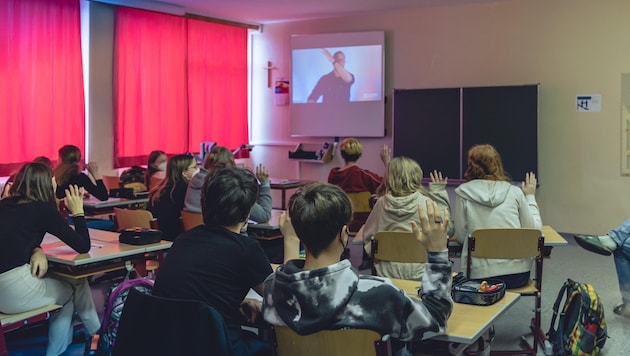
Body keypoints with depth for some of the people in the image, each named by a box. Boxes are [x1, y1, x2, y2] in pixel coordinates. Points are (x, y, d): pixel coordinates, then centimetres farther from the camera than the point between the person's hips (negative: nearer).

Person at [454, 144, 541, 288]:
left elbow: (461, 236, 2)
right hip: (518, 273, 2)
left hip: (481, 273, -2)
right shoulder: (515, 192, 4)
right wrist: (530, 197, 20)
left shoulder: (463, 193, 0)